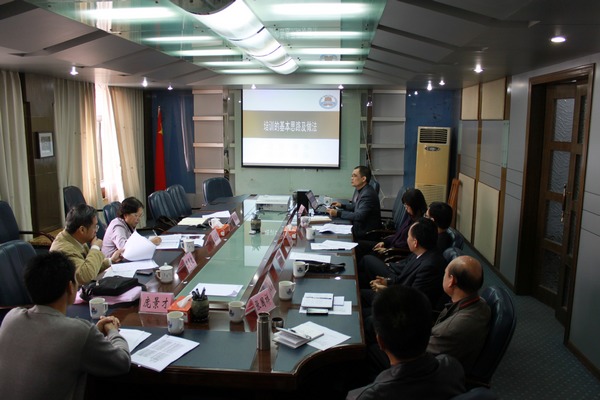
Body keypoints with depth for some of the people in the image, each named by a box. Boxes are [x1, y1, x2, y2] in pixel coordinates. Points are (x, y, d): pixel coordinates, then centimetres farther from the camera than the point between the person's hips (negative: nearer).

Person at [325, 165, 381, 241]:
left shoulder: (368, 194, -23)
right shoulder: (358, 189, 7)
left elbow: (359, 216, -27)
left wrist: (338, 213, -25)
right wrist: (342, 206, 8)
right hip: (358, 226, 9)